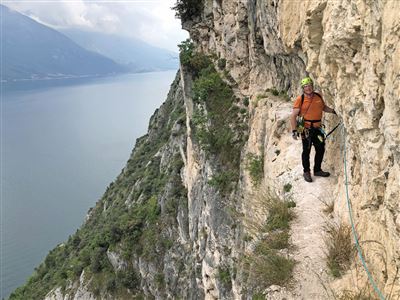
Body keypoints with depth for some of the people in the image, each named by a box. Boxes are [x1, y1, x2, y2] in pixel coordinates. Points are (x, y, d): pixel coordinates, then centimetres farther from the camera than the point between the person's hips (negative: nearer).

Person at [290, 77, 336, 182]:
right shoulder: (300, 99, -9)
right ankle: (306, 172, 18)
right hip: (306, 129, -5)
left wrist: (334, 111, 9)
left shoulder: (318, 97, 6)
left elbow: (324, 107, 25)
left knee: (321, 149, 12)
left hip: (317, 128, 5)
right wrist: (294, 130, -16)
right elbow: (293, 116, -10)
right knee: (306, 151, 2)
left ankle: (317, 170, 29)